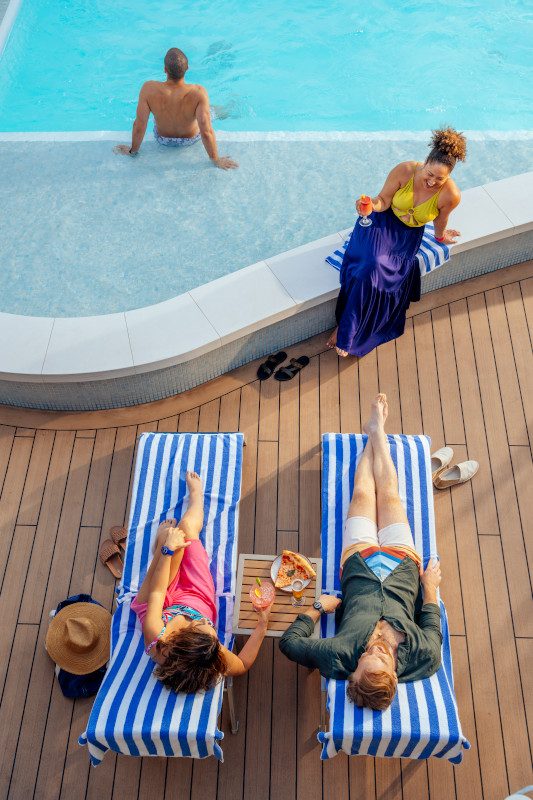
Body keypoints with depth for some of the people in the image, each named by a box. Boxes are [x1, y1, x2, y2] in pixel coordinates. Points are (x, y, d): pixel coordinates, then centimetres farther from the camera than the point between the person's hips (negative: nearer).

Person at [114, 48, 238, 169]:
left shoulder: (149, 89, -34)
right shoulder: (198, 92, -38)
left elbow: (139, 126, -26)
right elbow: (206, 132, -37)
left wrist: (133, 151, -9)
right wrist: (216, 160, -22)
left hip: (162, 139, 1)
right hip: (192, 139, -1)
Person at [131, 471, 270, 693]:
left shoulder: (156, 640, -44)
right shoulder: (214, 657, -39)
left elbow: (157, 593, -29)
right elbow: (244, 664, -15)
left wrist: (167, 551, -25)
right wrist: (262, 625, -27)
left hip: (168, 601, -1)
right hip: (198, 597, 1)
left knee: (172, 533, -15)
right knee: (186, 527, -1)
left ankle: (165, 539, 29)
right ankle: (196, 493, 37)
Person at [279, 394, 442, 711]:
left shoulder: (339, 656, -42)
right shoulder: (422, 657, -38)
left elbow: (289, 642, -25)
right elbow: (433, 630, -15)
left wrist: (318, 607, -19)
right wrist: (430, 587, -6)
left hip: (360, 560, 0)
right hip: (404, 561, 0)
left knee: (363, 495, 16)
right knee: (388, 494, 14)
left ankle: (375, 433, 48)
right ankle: (377, 430, 45)